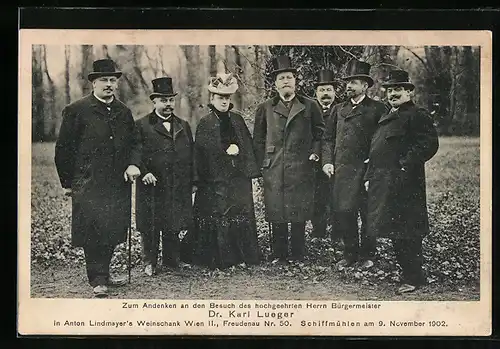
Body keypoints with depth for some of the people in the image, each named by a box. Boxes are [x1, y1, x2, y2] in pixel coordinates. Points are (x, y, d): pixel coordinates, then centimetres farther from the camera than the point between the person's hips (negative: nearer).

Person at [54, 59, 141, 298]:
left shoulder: (123, 112, 13)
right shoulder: (76, 111, -3)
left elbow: (134, 143, 20)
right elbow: (64, 148, -1)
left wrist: (133, 164, 0)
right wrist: (67, 183, -1)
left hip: (117, 184, 5)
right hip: (88, 185, -5)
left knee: (113, 230, 7)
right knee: (93, 231, -9)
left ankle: (103, 274, 21)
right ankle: (98, 281, -3)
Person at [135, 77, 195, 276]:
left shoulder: (183, 126, 15)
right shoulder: (142, 125, 1)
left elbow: (191, 155, 16)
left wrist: (192, 181, 11)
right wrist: (144, 172, -17)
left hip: (179, 188, 4)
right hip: (152, 186, -3)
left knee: (174, 227, 7)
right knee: (150, 227, 1)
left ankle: (171, 263, 17)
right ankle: (150, 263, 13)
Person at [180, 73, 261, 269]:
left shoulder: (237, 119, 13)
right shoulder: (205, 124, -1)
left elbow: (248, 143, 14)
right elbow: (203, 150, -7)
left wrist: (237, 150, -2)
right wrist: (225, 151, -10)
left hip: (239, 176, 5)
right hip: (216, 179, -4)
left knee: (241, 215, 5)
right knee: (217, 218, -3)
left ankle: (243, 256, 13)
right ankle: (218, 259, 3)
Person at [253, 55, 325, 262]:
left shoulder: (309, 107, 6)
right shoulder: (265, 109, 8)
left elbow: (320, 132, 15)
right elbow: (258, 140, 12)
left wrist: (315, 153, 3)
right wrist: (262, 163, 5)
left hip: (301, 170, -1)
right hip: (273, 171, 1)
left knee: (299, 218, 1)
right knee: (276, 218, 3)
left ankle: (298, 259, 11)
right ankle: (278, 259, 11)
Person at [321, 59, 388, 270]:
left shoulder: (377, 109, 2)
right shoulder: (338, 110, 15)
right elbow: (328, 138, 16)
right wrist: (327, 161, 4)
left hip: (366, 170, -3)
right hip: (341, 170, 4)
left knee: (367, 213, 3)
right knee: (342, 212, 1)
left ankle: (367, 255, 16)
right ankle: (350, 253, 15)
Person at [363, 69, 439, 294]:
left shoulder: (417, 115, -6)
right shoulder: (386, 118, 22)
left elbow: (429, 144, -17)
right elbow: (375, 150, 25)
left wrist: (406, 165, -19)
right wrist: (369, 176, 17)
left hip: (403, 183, -9)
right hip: (383, 184, 9)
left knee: (406, 232, -6)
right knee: (395, 232, 12)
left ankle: (413, 278, 1)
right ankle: (407, 272, 21)